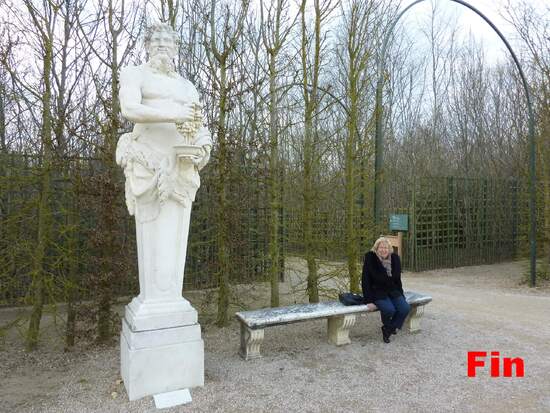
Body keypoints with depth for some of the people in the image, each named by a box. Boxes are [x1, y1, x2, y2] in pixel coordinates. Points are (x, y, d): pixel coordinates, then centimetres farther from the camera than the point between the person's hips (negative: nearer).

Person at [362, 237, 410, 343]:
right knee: (389, 309, -30)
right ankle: (388, 326, 7)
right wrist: (369, 301, -16)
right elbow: (366, 281, -12)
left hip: (393, 292, 5)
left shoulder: (395, 258, 2)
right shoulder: (370, 259, -13)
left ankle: (388, 330, 4)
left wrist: (401, 296, 8)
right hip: (377, 293, -5)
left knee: (405, 308, -20)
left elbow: (398, 280, 13)